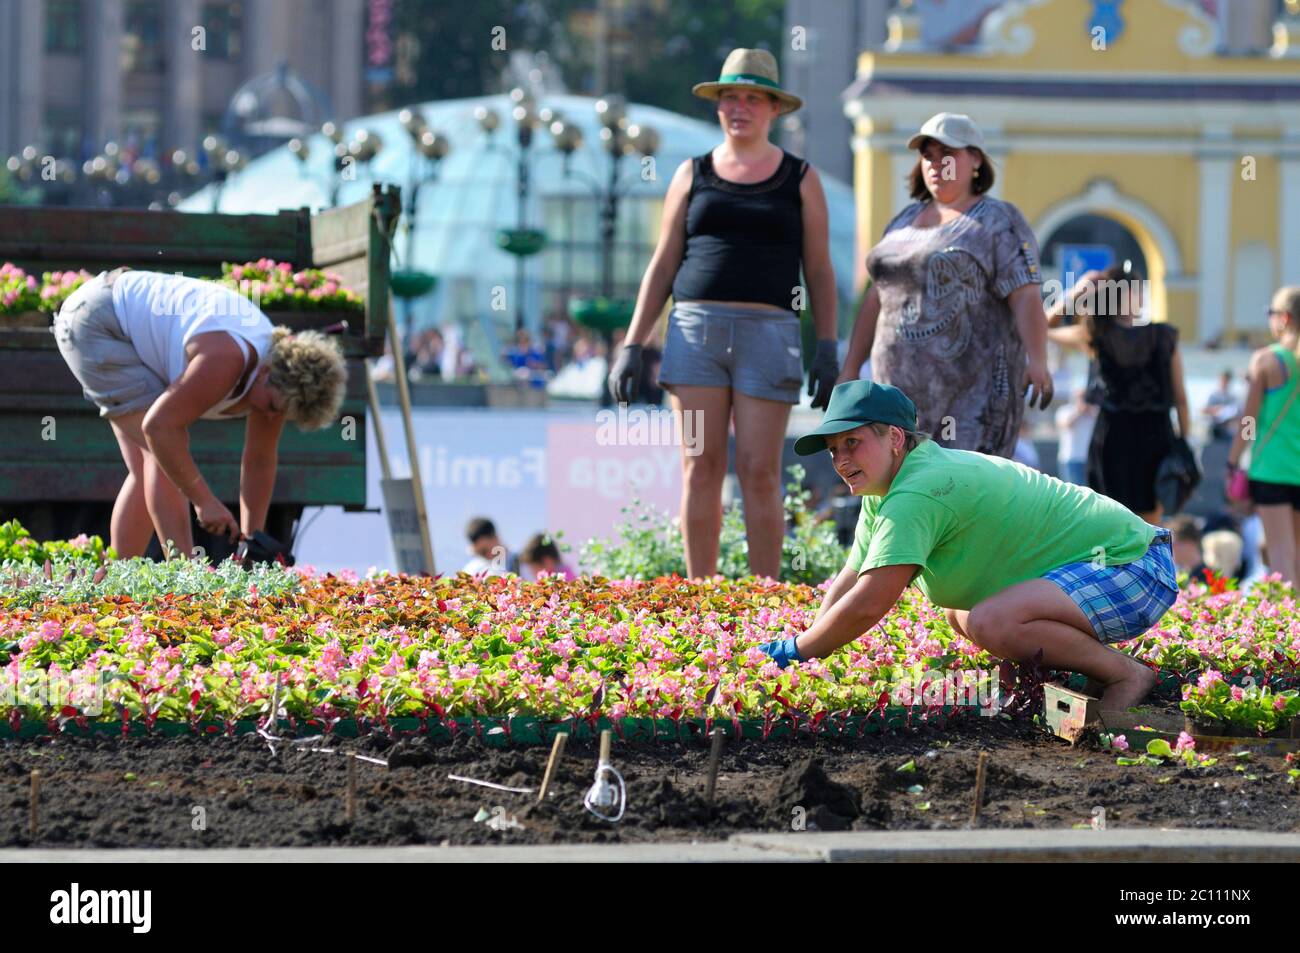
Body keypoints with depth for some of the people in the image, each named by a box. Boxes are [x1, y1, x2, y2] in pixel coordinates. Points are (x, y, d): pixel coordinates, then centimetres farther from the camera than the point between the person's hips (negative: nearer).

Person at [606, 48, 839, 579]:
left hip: (767, 334, -1)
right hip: (696, 330, 2)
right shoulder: (694, 175, 11)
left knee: (759, 475, -6)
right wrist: (632, 346, 3)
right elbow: (663, 266, 11)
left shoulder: (800, 180, 8)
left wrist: (827, 352, -3)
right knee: (700, 468, -1)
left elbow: (819, 273, 7)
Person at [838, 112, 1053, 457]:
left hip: (974, 387, -7)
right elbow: (879, 299, 18)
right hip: (908, 386, 7)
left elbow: (1026, 299, -13)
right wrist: (850, 371, 13)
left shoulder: (999, 224, -4)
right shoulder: (906, 221, 16)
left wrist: (1037, 363, -28)